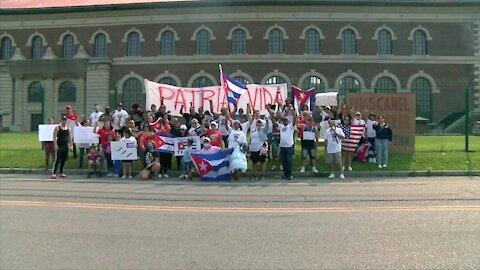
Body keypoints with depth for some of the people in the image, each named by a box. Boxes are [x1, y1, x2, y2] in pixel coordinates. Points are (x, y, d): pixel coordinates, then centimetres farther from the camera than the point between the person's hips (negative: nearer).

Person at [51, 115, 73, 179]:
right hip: (59, 146, -5)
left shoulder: (69, 129, 11)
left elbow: (70, 138, 13)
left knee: (63, 160, 9)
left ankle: (61, 173, 18)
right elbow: (54, 137, -8)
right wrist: (55, 145, -17)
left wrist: (71, 146, 6)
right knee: (57, 160, -9)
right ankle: (54, 173, -7)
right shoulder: (57, 128, -2)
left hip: (66, 146, 5)